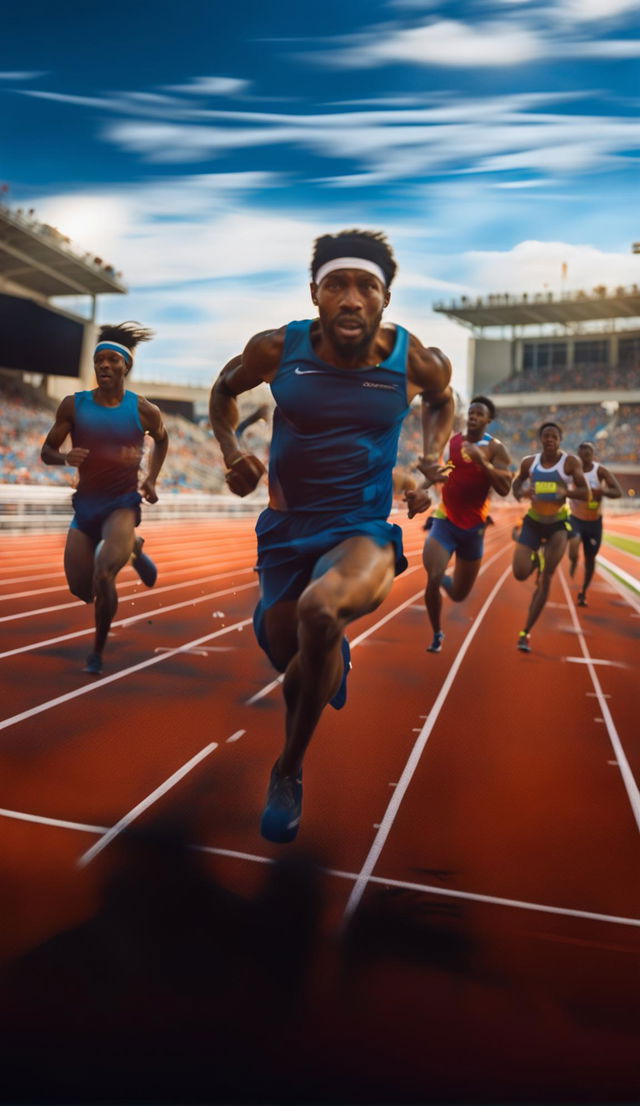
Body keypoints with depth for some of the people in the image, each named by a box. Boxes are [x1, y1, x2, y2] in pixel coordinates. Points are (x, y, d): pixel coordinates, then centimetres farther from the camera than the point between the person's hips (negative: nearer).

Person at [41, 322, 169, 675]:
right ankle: (131, 549, 39)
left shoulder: (144, 410, -5)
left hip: (123, 503, -3)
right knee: (81, 589, 8)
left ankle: (98, 651, -1)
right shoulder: (74, 405, -3)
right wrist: (65, 457, -21)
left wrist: (151, 479, 6)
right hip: (85, 503, 3)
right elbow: (46, 451, 2)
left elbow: (161, 440, 17)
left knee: (103, 576, -26)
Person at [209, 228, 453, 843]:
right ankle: (330, 657, 57)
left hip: (363, 528, -3)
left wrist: (434, 453, -2)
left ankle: (288, 771, -11)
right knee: (289, 655, 14)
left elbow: (441, 400, 16)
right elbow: (224, 389, 12)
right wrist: (231, 453, -5)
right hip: (285, 527, 3)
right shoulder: (278, 350, -8)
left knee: (320, 611, -34)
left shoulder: (416, 363, -8)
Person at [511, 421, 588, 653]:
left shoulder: (570, 462, -11)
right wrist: (520, 493, -7)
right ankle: (537, 557, 31)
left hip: (559, 523, -2)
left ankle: (526, 632, -2)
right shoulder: (529, 462, -2)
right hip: (533, 522, 2)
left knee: (545, 580, -9)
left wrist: (565, 492, -32)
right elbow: (517, 481, 16)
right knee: (521, 574, -9)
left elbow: (585, 493, -13)